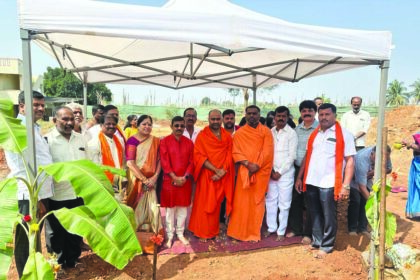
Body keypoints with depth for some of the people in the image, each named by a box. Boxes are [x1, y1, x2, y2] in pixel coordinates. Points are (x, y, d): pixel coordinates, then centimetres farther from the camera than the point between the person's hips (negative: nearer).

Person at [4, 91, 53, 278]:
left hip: (41, 193, 9)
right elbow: (20, 169, -20)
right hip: (28, 196, -9)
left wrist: (41, 196, 15)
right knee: (26, 242, 5)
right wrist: (35, 199, -19)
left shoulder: (35, 128, 14)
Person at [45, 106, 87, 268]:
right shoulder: (47, 140, -11)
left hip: (79, 194, 4)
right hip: (57, 196, -4)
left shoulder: (80, 138, 6)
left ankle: (73, 260, 37)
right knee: (57, 232, 15)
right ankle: (59, 263, 35)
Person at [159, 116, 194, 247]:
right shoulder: (165, 141, -3)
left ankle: (180, 233, 25)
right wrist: (174, 177, -16)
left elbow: (191, 162, 3)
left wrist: (185, 177, -10)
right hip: (170, 180, -3)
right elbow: (164, 162, -9)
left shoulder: (189, 142, 7)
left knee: (183, 208, 10)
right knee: (170, 208, 6)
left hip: (185, 181, 3)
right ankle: (170, 235, 19)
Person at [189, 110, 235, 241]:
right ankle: (203, 232, 15)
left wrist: (222, 171, -14)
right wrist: (216, 170, -18)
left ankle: (213, 231, 23)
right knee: (205, 204, 2)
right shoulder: (202, 135, -3)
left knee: (216, 204, 10)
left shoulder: (227, 136, 8)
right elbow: (198, 156, -11)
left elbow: (229, 155, 3)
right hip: (207, 175, -3)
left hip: (223, 176, 3)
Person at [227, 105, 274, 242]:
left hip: (260, 172, 0)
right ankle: (239, 232, 14)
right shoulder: (239, 133, 7)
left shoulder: (266, 131, 5)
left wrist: (257, 165, -15)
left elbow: (267, 151, -4)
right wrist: (248, 164, -15)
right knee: (242, 202, 2)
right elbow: (236, 152, 0)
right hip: (244, 172, 0)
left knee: (257, 202, 5)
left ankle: (254, 233, 17)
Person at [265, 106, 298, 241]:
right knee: (270, 201, 10)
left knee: (284, 203, 4)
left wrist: (280, 172, -11)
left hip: (285, 173, -4)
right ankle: (271, 227, 24)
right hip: (271, 172, 4)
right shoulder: (270, 132, 7)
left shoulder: (292, 133, -5)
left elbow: (292, 156, -9)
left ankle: (281, 231, 16)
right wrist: (270, 170, -4)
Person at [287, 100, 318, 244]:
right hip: (296, 169, 5)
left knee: (309, 203, 4)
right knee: (295, 200, 13)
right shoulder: (296, 129, 11)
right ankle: (295, 228, 29)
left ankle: (308, 233, 19)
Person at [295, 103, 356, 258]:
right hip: (311, 182, 5)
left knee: (328, 216, 8)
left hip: (329, 183, -5)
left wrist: (345, 185, -15)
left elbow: (350, 161, -8)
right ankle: (316, 241, 31)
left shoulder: (344, 134, -4)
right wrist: (300, 177, 12)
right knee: (315, 215, 16)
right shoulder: (314, 134, 13)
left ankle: (326, 246, 22)